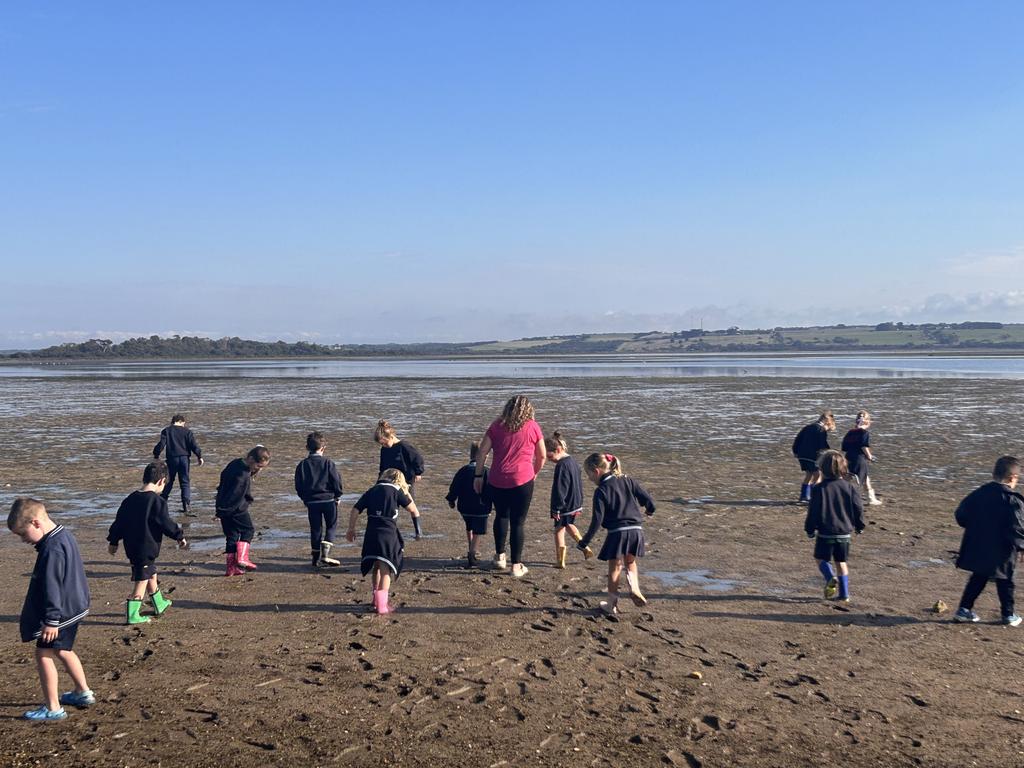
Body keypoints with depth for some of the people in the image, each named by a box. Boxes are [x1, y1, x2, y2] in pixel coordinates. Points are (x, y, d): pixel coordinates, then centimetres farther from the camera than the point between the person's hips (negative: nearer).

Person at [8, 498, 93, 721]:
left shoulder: (52, 549, -25)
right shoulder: (64, 535, 7)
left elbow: (52, 588, -24)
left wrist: (51, 620, -21)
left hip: (61, 612, -10)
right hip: (73, 607, 10)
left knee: (44, 654, -1)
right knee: (63, 651, 23)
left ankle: (53, 708, 5)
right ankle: (83, 693, 34)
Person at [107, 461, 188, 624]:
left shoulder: (130, 499, 5)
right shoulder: (157, 501, -17)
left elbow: (119, 521, 11)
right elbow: (166, 523, -15)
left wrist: (113, 541, 22)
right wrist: (180, 536, 0)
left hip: (132, 547, 8)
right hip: (147, 548, -8)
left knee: (151, 574, 23)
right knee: (142, 581, 1)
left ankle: (160, 604, 37)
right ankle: (132, 615, 2)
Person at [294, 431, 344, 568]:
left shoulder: (302, 465, 2)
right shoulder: (328, 463, -7)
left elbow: (298, 486, 5)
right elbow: (337, 480, -8)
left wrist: (305, 498, 17)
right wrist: (338, 496, 7)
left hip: (311, 502, 3)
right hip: (328, 500, -3)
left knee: (315, 529, 11)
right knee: (331, 527, 7)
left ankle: (316, 557, 15)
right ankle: (325, 555, -7)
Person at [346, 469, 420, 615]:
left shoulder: (372, 490, 15)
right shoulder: (396, 490, 2)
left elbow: (355, 510, 10)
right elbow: (412, 508, 7)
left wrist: (351, 529, 18)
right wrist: (407, 492, 21)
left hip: (371, 534, 5)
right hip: (388, 534, -4)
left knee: (377, 567, 21)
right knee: (386, 569, 0)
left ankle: (377, 599, 31)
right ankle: (382, 605, -5)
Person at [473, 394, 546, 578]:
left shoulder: (497, 425, 5)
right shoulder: (533, 427, 1)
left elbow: (482, 451, 2)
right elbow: (542, 456, 8)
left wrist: (478, 475, 8)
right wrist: (534, 473, 24)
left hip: (497, 481, 2)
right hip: (522, 481, -2)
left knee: (501, 516, 23)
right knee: (518, 522, 6)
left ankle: (500, 556, 27)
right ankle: (516, 565, 10)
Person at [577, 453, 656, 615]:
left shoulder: (601, 491, -6)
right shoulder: (627, 480, 7)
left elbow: (597, 520, -10)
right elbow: (647, 498, 6)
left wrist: (584, 542, -4)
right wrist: (649, 509, 29)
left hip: (617, 533, -4)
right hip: (636, 530, 5)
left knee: (615, 567, 9)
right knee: (630, 562, 24)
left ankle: (612, 603, 16)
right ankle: (634, 587, 2)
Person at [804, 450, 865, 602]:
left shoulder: (819, 489, -11)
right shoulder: (850, 487, -2)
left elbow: (813, 511, -9)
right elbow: (858, 509, 2)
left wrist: (810, 529, 3)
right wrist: (859, 526, 18)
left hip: (825, 532, -4)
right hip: (845, 532, 4)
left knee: (821, 558, 12)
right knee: (841, 562, 14)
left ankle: (831, 578, -16)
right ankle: (844, 594, 13)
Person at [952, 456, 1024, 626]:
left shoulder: (979, 493, 2)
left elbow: (961, 515, 7)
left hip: (976, 547, 5)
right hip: (1002, 552, -5)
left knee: (978, 578, 17)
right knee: (1005, 582, 12)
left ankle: (964, 609, 15)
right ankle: (1008, 615, 22)